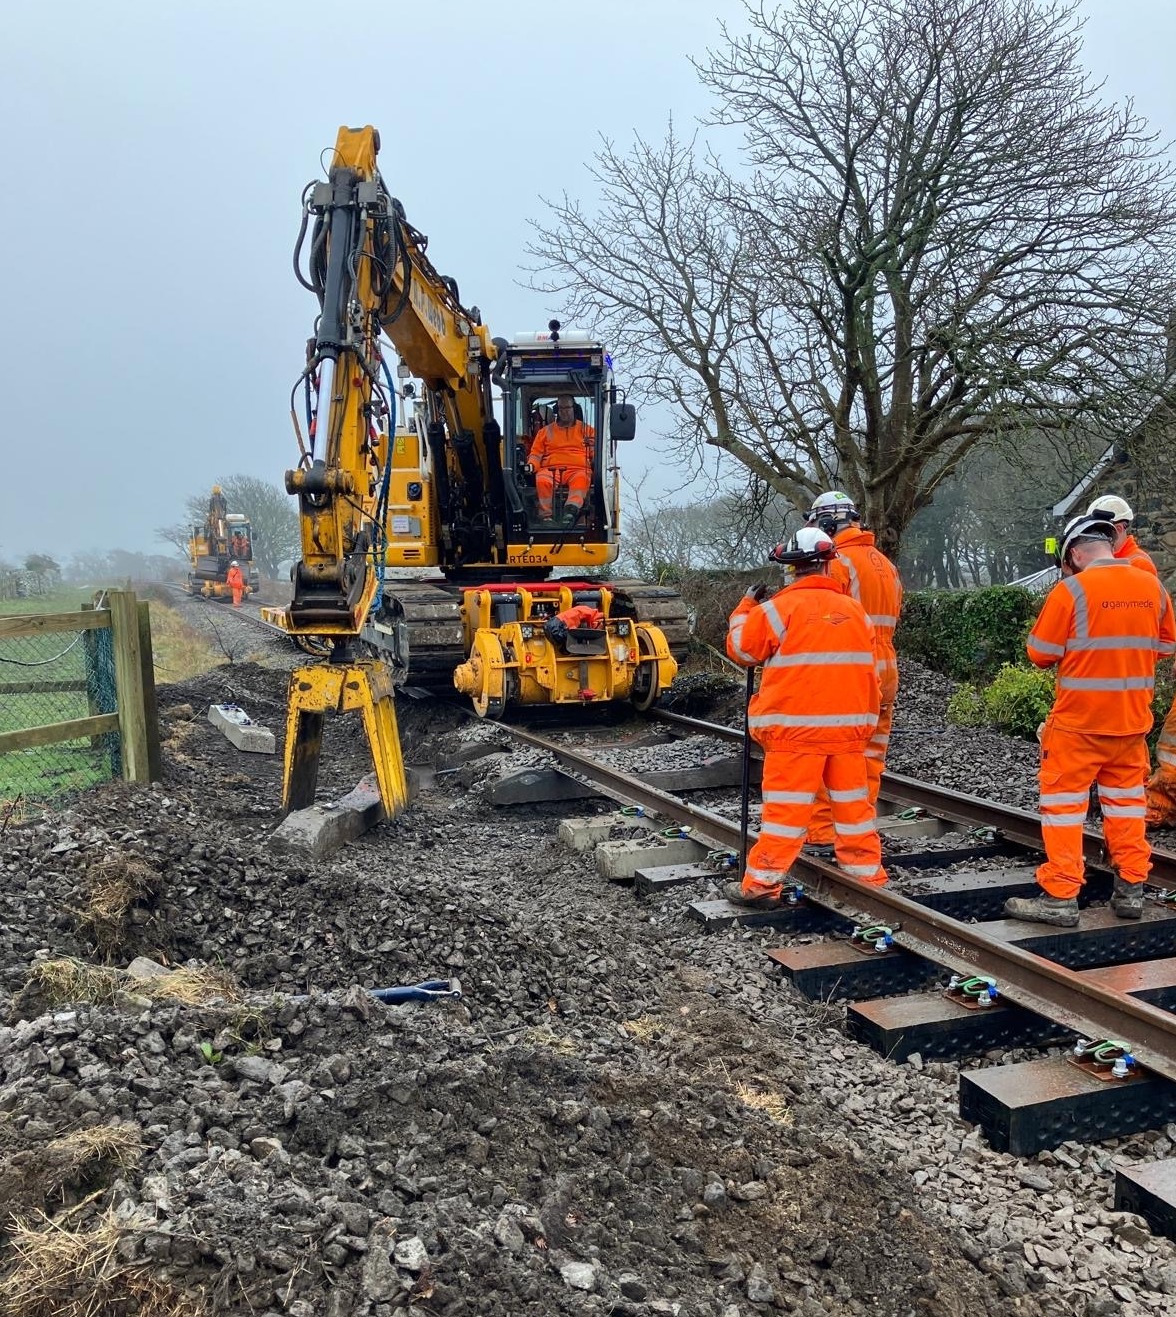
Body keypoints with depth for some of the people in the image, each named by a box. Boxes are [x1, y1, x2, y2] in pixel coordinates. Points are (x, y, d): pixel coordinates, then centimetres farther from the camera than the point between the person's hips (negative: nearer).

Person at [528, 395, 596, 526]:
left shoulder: (586, 429, 23)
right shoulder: (546, 431, 26)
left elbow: (595, 454, 18)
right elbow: (536, 453, 22)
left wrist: (593, 446, -6)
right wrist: (531, 465, 0)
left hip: (578, 469, -1)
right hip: (550, 469, 1)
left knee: (581, 480, -39)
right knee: (542, 481, -35)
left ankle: (571, 509, -61)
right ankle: (546, 517, -39)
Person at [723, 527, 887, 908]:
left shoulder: (778, 608, -8)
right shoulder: (855, 610, 9)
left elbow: (741, 649, 4)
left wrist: (747, 606, 16)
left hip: (795, 727, -4)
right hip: (849, 726, 5)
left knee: (785, 807, -2)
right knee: (853, 803, 14)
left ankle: (761, 884, 2)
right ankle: (868, 875, 24)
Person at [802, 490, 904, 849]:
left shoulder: (838, 562, -11)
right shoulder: (886, 563, 16)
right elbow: (892, 619, 18)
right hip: (885, 672, 8)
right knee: (871, 758, 13)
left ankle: (822, 832, 3)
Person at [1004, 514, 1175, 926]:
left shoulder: (1071, 590, -14)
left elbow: (1040, 654, -10)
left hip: (1079, 720, -5)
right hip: (1133, 719, 5)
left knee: (1065, 803, 3)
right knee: (1125, 800, 17)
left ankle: (1060, 897, 5)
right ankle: (1130, 890, 23)